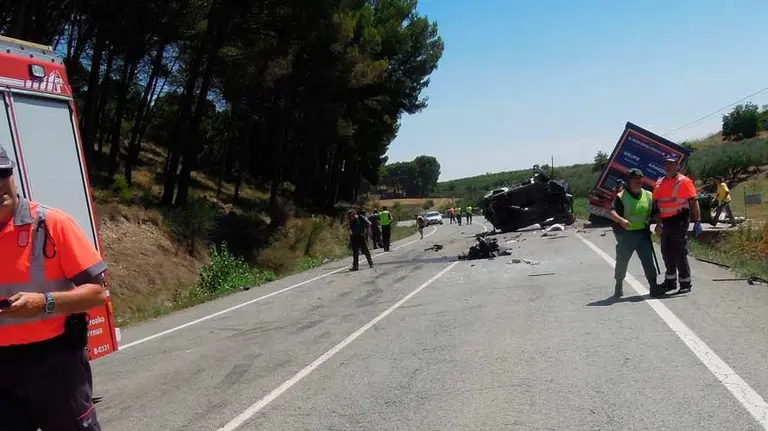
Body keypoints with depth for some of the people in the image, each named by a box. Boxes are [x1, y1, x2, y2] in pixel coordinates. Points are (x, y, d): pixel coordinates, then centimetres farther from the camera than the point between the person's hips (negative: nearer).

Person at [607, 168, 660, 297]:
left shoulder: (649, 195, 9)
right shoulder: (621, 196, -6)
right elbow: (612, 212, -19)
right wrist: (621, 220, -36)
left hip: (643, 233, 3)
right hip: (626, 234, -3)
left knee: (648, 261, -1)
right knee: (622, 261, 6)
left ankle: (653, 286, 6)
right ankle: (619, 286, 21)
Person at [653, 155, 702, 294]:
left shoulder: (684, 181, -6)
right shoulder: (659, 183, 11)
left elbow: (694, 202, -10)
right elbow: (656, 204, 13)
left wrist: (697, 222, -15)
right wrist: (658, 223, 6)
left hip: (679, 220, -7)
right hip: (665, 222, 7)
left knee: (679, 253, -4)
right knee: (667, 252, 15)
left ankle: (685, 283, 7)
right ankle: (670, 281, 29)